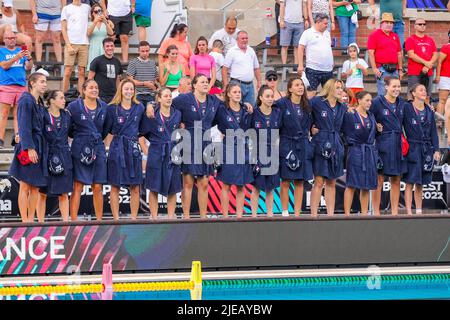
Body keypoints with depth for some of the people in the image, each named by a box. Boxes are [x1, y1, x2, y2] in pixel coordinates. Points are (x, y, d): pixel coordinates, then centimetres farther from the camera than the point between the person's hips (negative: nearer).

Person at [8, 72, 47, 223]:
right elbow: (24, 127, -16)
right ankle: (24, 221, -2)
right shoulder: (26, 101, -10)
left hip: (38, 148, 8)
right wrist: (29, 148, -20)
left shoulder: (40, 103, 15)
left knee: (35, 187, 8)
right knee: (25, 187, -4)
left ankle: (31, 219, 12)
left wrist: (41, 149, 15)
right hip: (28, 149, -8)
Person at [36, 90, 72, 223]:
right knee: (42, 193, 2)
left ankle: (66, 221, 8)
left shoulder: (66, 116, 9)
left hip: (63, 156, 5)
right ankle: (41, 222, 7)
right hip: (46, 156, -5)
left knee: (64, 193, 5)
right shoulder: (43, 115, -7)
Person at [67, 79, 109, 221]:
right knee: (78, 187, -6)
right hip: (80, 149, -4)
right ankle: (74, 220, -5)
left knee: (98, 187, 4)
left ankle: (99, 219, 10)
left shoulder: (104, 107, 9)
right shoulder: (74, 106, -2)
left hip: (98, 149, 4)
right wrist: (78, 136, 7)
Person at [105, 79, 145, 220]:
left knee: (135, 187, 2)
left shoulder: (139, 108, 8)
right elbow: (106, 129, 2)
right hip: (117, 148, -3)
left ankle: (134, 218, 9)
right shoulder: (112, 108, 0)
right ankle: (116, 219, 3)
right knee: (115, 186, -1)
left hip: (134, 149, 3)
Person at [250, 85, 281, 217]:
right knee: (256, 186, -2)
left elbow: (280, 132, 13)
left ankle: (270, 214, 15)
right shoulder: (254, 113, -6)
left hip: (272, 153, 3)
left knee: (270, 187, 8)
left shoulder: (277, 112, 5)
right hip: (257, 152, -3)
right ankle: (254, 215, 4)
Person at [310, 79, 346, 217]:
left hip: (335, 147, 6)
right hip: (320, 146, -6)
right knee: (319, 182, -7)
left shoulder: (342, 108, 14)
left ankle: (330, 214, 12)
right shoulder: (316, 102, -5)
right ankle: (314, 215, -4)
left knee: (331, 183, 9)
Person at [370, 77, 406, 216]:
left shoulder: (401, 103, 10)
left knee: (396, 181, 9)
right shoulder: (377, 102, -8)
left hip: (398, 145, 6)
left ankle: (395, 212, 15)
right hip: (383, 144, -6)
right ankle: (376, 213, 3)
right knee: (379, 180, -2)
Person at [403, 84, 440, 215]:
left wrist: (436, 150, 5)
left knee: (421, 183, 9)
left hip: (426, 149, 5)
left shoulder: (429, 111, 12)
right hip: (412, 149, -5)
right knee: (410, 182, -6)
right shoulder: (406, 108, -4)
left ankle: (419, 211, 13)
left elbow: (433, 132, 12)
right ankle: (409, 212, -6)